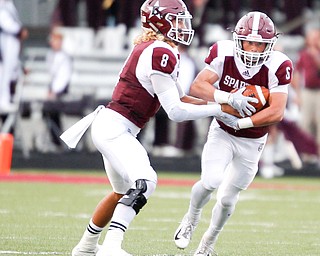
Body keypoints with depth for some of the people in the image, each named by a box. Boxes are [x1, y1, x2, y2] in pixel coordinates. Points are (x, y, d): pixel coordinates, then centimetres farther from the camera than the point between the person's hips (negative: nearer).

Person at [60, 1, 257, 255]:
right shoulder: (161, 54, -20)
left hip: (112, 127, 11)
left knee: (123, 192, 26)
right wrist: (218, 109, -13)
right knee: (144, 183, -26)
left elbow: (179, 98, 16)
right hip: (113, 127, -11)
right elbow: (175, 112, -20)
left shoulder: (150, 50, 11)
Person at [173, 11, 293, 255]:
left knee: (227, 198, 7)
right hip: (222, 133, 0)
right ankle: (192, 217, 11)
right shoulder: (224, 53, -20)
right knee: (211, 181, -23)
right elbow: (197, 87, -24)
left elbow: (276, 113, -27)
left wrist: (241, 122, -32)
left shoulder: (278, 66, -24)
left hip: (251, 142, 0)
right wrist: (229, 99, -38)